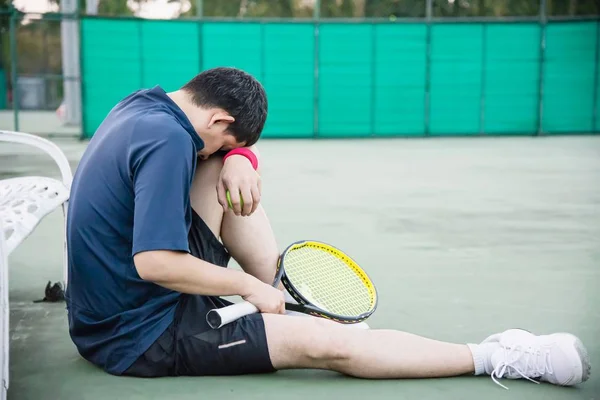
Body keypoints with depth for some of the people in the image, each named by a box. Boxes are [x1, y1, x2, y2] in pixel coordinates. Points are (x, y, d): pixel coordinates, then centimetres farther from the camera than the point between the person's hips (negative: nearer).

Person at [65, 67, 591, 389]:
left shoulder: (144, 105, 4)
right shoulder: (168, 142, -25)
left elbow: (228, 148, 17)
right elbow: (154, 263, -31)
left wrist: (237, 158, -7)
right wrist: (249, 286, -19)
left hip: (112, 303, 10)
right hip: (139, 335, -10)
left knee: (230, 166, 8)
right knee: (324, 343, -17)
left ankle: (285, 295, 10)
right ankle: (498, 359, -7)